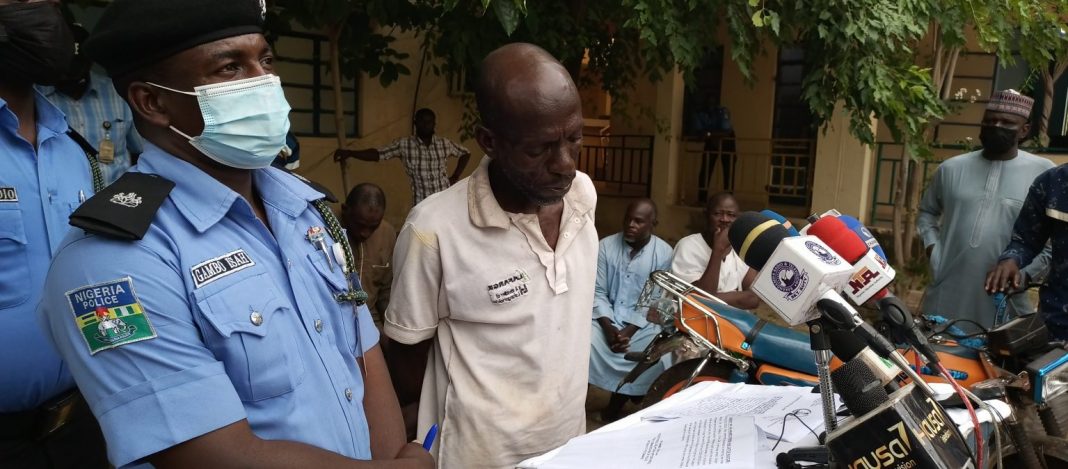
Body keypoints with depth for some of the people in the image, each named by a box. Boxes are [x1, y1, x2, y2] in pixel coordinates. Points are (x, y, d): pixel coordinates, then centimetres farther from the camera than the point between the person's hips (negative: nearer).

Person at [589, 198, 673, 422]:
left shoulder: (664, 253, -6)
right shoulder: (606, 246, -2)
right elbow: (597, 292, -4)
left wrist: (628, 332, -19)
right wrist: (609, 328, -18)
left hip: (644, 321, 0)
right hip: (607, 318, 1)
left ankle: (617, 402, -2)